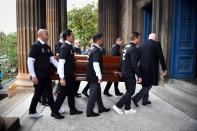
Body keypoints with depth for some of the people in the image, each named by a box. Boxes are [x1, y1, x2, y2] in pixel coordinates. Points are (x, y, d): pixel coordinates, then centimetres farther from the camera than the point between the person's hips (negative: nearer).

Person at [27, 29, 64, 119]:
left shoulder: (47, 47, 9)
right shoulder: (36, 46, -13)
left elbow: (52, 59, 11)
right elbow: (30, 61, -17)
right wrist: (33, 76, -19)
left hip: (46, 75, 7)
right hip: (39, 76, -7)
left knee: (49, 93, 14)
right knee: (38, 94, 7)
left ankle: (54, 111, 26)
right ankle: (32, 112, 27)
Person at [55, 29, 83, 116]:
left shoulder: (70, 46, 9)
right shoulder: (64, 47, -19)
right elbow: (61, 63, -24)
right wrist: (62, 78, -26)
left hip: (70, 75, 9)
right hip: (66, 76, -9)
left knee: (71, 93, 17)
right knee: (63, 93, 4)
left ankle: (72, 110, 30)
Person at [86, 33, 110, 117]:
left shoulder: (93, 48, 11)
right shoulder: (97, 50, -20)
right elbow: (96, 64, -26)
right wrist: (100, 76, -20)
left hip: (92, 74, 10)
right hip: (94, 76, -10)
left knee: (98, 92, 19)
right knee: (93, 93, 0)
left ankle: (101, 108, 33)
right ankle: (89, 112, 12)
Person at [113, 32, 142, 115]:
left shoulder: (126, 47, 9)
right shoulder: (134, 49, -18)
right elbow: (134, 64, -23)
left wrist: (122, 71, 20)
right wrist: (139, 76, -17)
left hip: (124, 72, 9)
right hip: (130, 73, -9)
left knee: (129, 91, 18)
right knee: (131, 91, 3)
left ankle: (127, 108, 27)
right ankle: (118, 106, 5)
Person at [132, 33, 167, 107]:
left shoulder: (142, 45, 11)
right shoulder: (157, 44, -4)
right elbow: (161, 57, -8)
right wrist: (164, 69, 0)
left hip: (143, 69, 6)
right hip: (151, 69, -6)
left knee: (145, 85, 19)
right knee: (148, 86, 4)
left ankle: (145, 100, 30)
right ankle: (136, 98, -4)